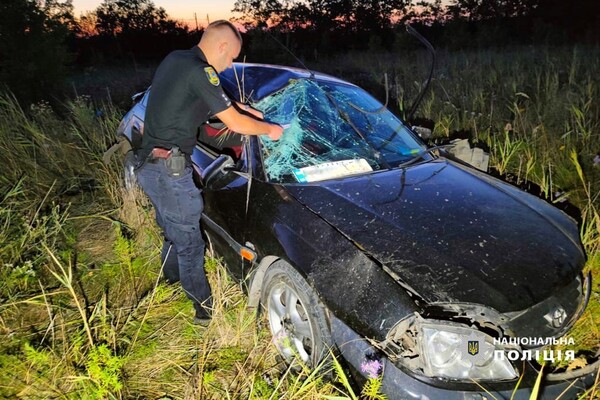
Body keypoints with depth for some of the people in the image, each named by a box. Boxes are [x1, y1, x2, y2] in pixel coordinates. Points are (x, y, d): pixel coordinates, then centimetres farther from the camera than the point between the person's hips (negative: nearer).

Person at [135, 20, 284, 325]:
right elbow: (236, 124, -14)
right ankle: (204, 308, 14)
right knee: (189, 241, 1)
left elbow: (215, 100, 26)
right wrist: (269, 129, 2)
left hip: (149, 165, 10)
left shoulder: (174, 59, 12)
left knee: (173, 232, 25)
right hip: (170, 170, -10)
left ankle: (171, 283, 45)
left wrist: (245, 109, 21)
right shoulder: (199, 71, -17)